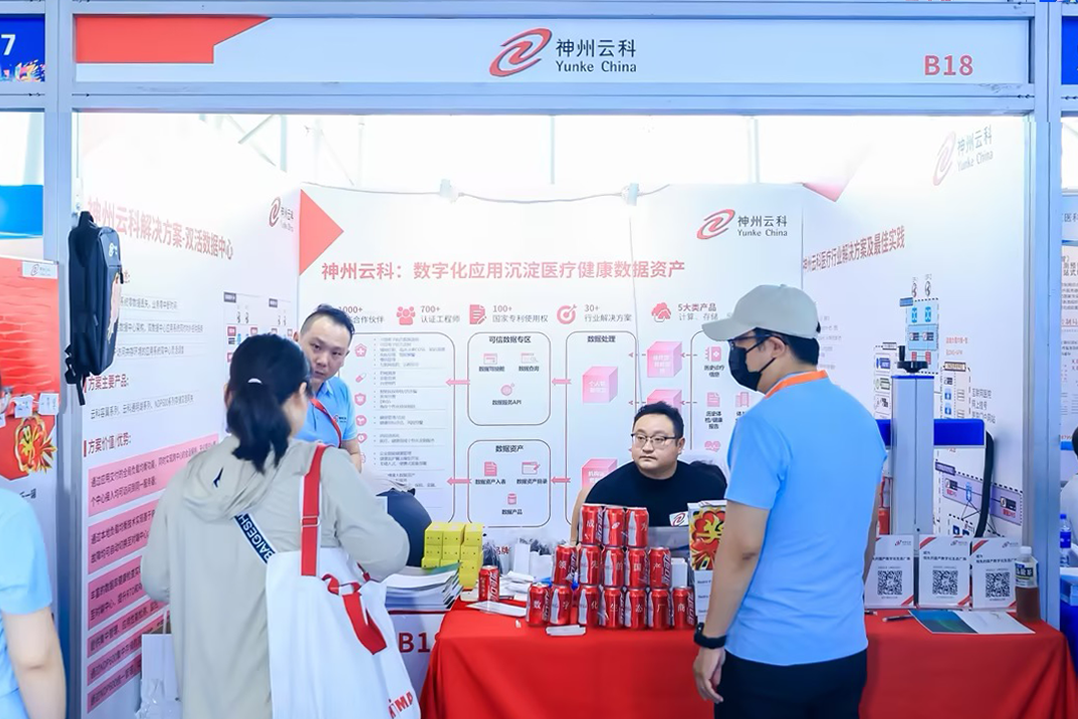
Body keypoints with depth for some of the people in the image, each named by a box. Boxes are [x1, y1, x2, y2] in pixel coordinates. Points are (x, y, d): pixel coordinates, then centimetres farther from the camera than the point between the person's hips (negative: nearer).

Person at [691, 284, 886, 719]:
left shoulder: (766, 423, -19)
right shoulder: (861, 417, 5)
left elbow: (742, 546, -19)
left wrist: (710, 640, -10)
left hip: (770, 653, -7)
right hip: (846, 649, 7)